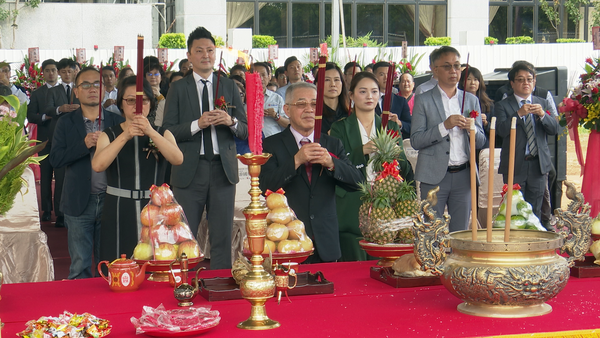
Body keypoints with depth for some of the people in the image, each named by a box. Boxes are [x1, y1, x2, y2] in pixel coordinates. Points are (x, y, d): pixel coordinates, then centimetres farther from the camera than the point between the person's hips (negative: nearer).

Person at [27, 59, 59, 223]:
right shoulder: (37, 93, 8)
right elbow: (30, 116, 2)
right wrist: (44, 117, -14)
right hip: (45, 139, 1)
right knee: (45, 174, 4)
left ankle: (61, 208, 7)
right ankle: (47, 209, 10)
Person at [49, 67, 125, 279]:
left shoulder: (116, 122, 4)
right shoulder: (66, 123, 3)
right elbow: (55, 159, -9)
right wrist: (84, 144, -19)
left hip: (110, 201, 1)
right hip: (79, 203, -1)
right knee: (80, 267, 5)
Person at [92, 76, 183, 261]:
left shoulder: (163, 134, 10)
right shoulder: (109, 135, 8)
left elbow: (177, 159, -11)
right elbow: (97, 165, -12)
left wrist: (151, 132, -22)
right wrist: (125, 136, -21)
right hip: (119, 214, -1)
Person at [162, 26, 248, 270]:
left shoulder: (229, 87, 12)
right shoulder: (178, 89, 6)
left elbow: (245, 131, 9)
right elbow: (168, 131, -3)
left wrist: (231, 121, -11)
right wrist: (197, 124, -16)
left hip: (223, 168, 2)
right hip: (189, 170, -2)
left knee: (222, 238, 5)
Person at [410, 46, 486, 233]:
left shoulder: (471, 100, 14)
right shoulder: (423, 100, 2)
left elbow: (481, 142, 13)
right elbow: (415, 141, -6)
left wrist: (471, 128, -9)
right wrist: (444, 126, -17)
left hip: (463, 175, 3)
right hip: (434, 176, -3)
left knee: (460, 235, 6)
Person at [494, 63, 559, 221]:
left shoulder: (542, 104, 12)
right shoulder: (502, 106, 0)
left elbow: (555, 129, 3)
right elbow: (501, 130, -15)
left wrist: (542, 115, -15)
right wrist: (519, 114, -25)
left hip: (538, 164, 3)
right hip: (515, 165, -3)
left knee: (535, 209, 9)